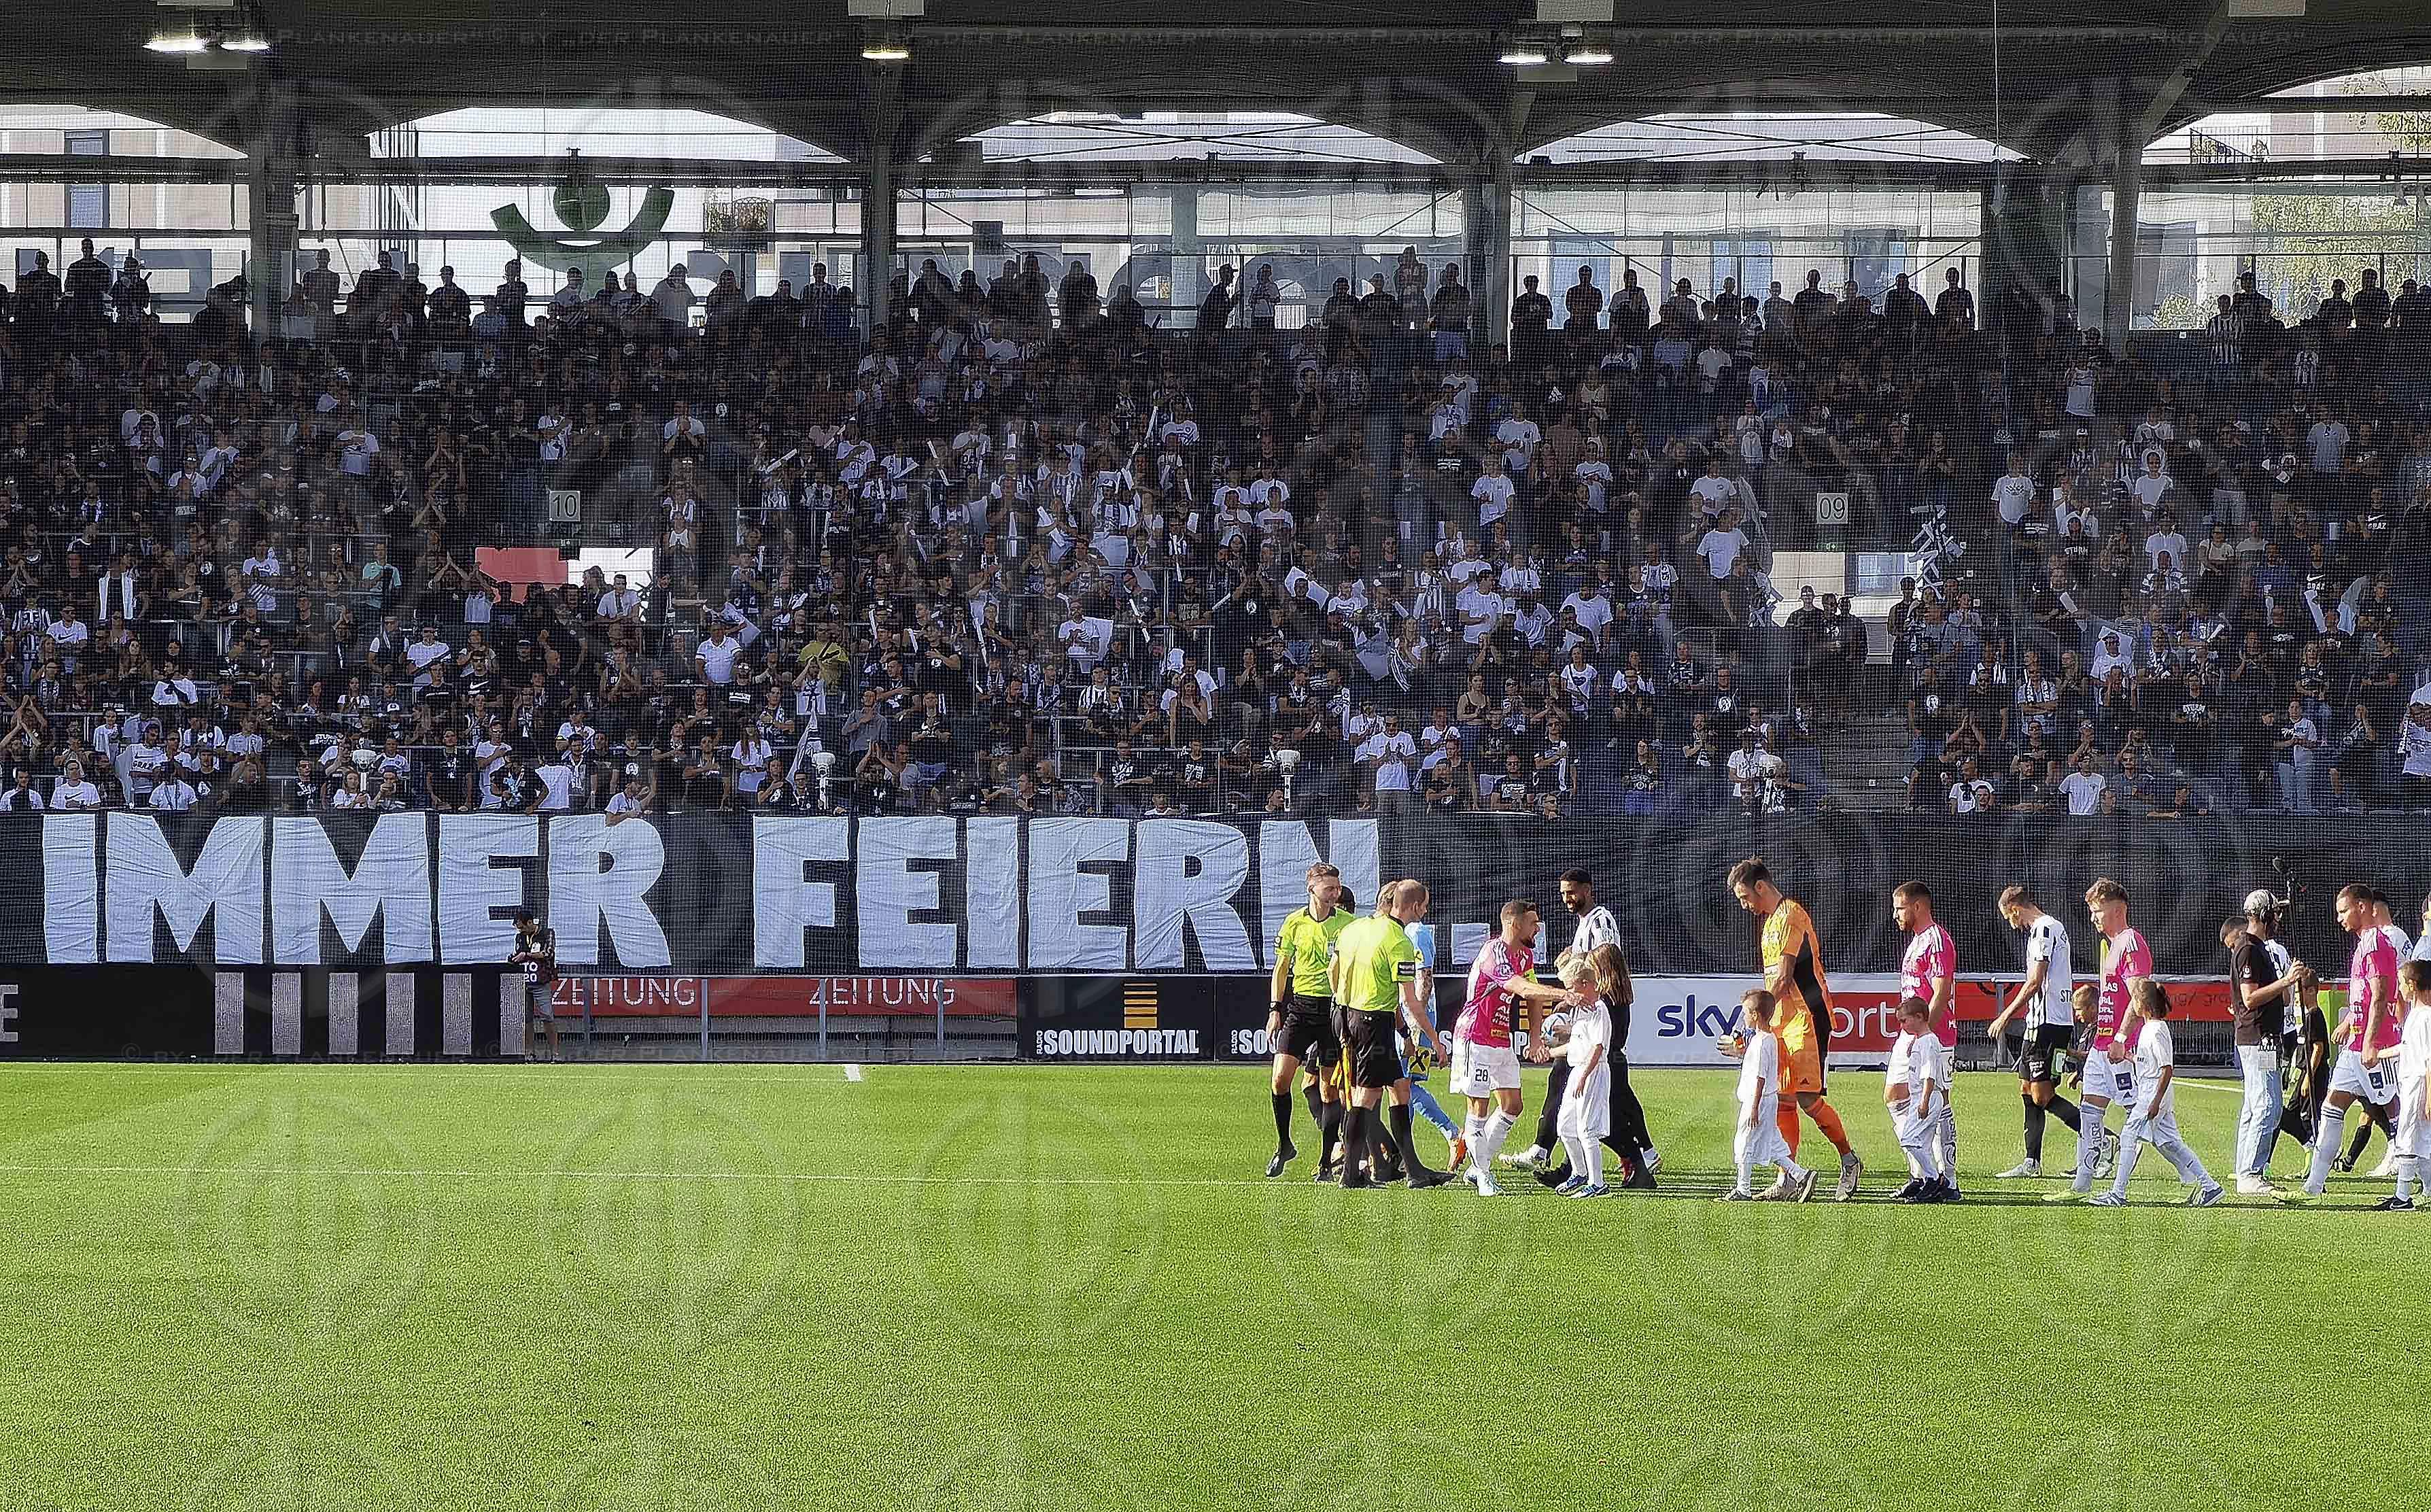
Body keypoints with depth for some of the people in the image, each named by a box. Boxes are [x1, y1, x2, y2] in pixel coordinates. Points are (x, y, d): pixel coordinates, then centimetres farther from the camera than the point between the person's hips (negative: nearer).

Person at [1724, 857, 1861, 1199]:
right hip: (1782, 1022, 9)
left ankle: (1850, 1161, 3)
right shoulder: (1769, 921, 19)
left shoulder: (1791, 916, -12)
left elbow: (1783, 980, -17)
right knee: (1783, 1100, 4)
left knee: (1808, 1098, -12)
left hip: (1807, 1017, -9)